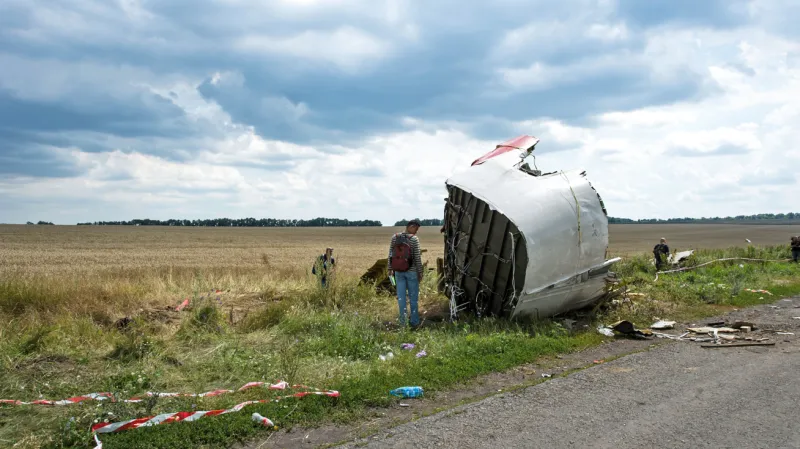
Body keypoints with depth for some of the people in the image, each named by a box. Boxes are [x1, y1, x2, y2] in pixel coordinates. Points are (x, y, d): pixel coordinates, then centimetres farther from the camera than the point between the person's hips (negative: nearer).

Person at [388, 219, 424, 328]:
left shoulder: (394, 237, -3)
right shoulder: (414, 239, -15)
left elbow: (390, 254, 1)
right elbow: (417, 257, -13)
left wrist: (390, 269, 12)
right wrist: (420, 272, -3)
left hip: (398, 271, 3)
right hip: (411, 271, -3)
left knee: (401, 297, 9)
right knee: (413, 297, 9)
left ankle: (402, 322, 13)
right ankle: (414, 322, 17)